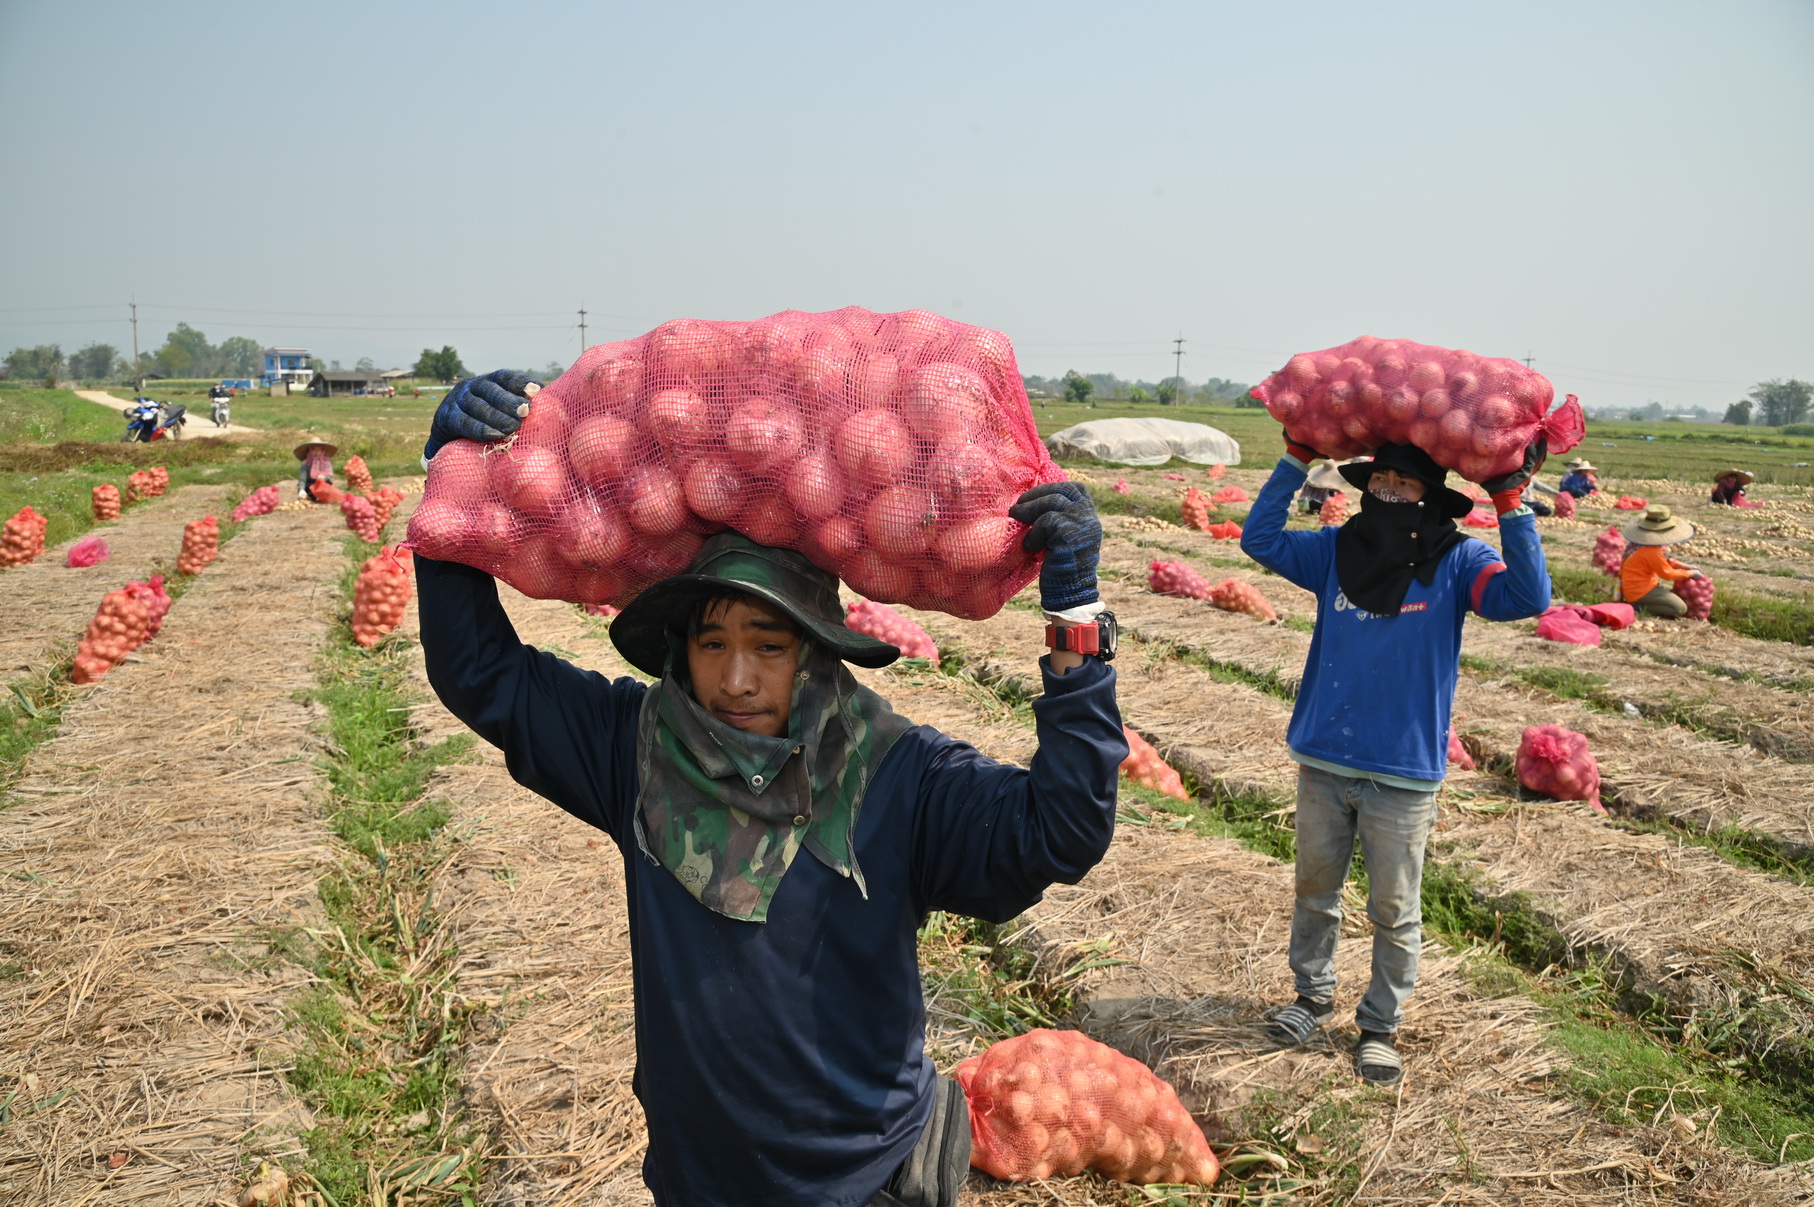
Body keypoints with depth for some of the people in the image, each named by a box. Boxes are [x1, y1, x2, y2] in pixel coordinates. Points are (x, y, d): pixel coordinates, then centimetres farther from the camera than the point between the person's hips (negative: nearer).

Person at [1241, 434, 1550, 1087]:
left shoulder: (1457, 561, -9)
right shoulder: (1337, 551, 0)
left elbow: (1528, 597, -23)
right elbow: (1260, 538, 1)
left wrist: (1510, 503, -28)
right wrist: (1297, 459, -6)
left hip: (1404, 775, -3)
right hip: (1323, 762, 3)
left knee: (1394, 911, 11)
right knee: (1314, 891, 19)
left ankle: (1381, 1025, 29)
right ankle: (1314, 994, 40)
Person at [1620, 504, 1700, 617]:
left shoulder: (1643, 543, 7)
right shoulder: (1651, 552, -24)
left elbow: (1665, 559, 21)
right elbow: (1667, 573, -15)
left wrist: (1684, 566, 12)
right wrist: (1690, 573, -2)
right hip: (1640, 591, -11)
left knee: (1673, 594, 26)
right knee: (1680, 608, -14)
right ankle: (1640, 607, -16)